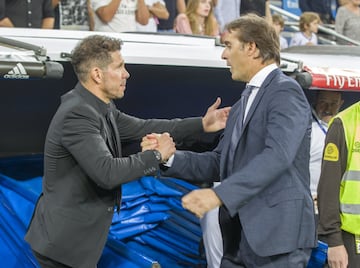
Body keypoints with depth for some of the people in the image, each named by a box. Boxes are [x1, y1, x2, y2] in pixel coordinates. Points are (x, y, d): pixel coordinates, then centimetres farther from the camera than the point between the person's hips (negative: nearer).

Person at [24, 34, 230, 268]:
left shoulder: (99, 107, 5)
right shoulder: (77, 115, -23)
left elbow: (141, 128, 13)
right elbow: (107, 172, -30)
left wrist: (201, 124, 9)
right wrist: (156, 155, -17)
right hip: (64, 240, -9)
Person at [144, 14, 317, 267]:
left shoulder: (286, 92, -9)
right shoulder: (242, 105, 20)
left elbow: (277, 155, -23)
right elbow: (220, 161, 17)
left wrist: (219, 194, -31)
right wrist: (169, 156, 3)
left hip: (279, 234, -8)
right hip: (239, 237, 8)